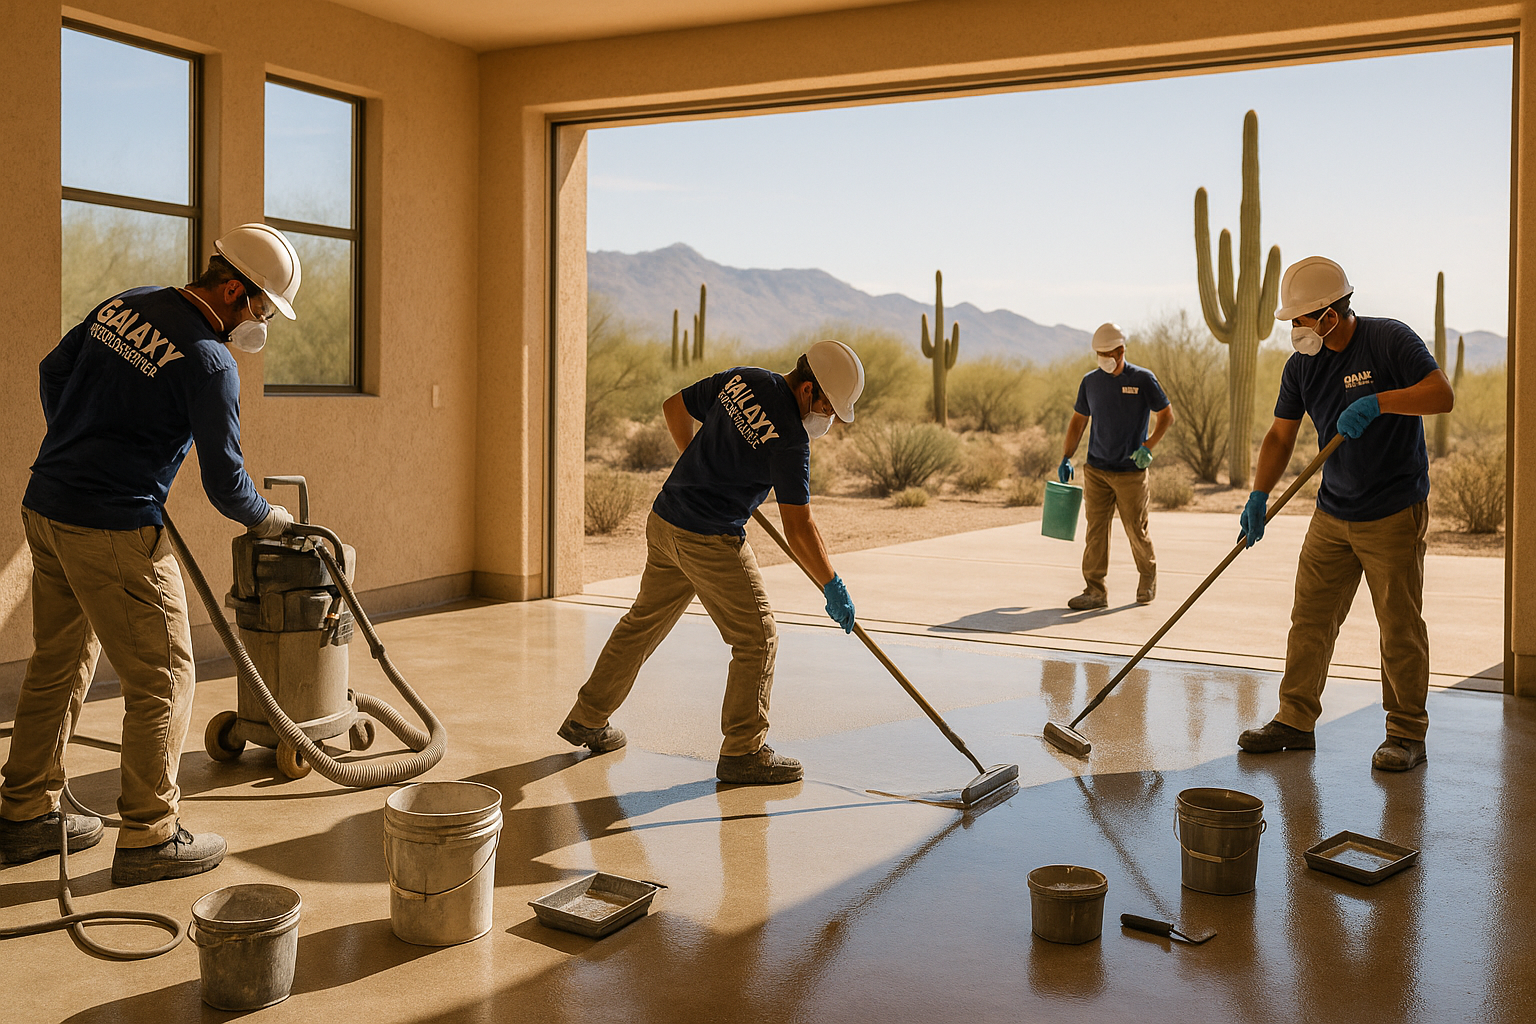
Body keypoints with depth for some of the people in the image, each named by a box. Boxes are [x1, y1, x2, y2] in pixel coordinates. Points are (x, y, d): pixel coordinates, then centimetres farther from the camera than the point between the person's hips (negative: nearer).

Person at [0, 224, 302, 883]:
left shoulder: (125, 303, 8)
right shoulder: (210, 362, -16)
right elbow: (224, 480, -11)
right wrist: (267, 519, 8)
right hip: (114, 531, -9)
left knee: (59, 665, 19)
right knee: (163, 677, 1)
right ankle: (149, 837, 7)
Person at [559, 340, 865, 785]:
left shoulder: (742, 378, 1)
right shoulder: (790, 439, -20)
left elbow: (675, 407, 13)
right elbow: (798, 527, -19)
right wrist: (833, 587, -11)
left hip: (664, 519, 9)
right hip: (710, 542, -8)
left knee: (645, 620, 21)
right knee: (756, 637, 3)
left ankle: (587, 720, 33)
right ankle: (743, 752, 8)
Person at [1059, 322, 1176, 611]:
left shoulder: (1143, 379, -4)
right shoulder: (1090, 381, 6)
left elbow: (1166, 416, 1)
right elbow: (1078, 420, 15)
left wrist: (1147, 447, -13)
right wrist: (1066, 458, 5)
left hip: (1131, 471, -3)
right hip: (1096, 469, 3)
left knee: (1136, 530, 3)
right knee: (1095, 528, -3)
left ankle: (1148, 577, 28)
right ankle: (1095, 591, 1)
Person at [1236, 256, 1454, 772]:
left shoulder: (1389, 340, -11)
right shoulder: (1302, 364, 4)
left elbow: (1443, 395, -19)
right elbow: (1280, 436, 6)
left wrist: (1376, 402, -30)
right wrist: (1258, 497, -7)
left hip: (1394, 515, -5)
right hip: (1332, 513, 6)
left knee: (1400, 627, 1)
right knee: (1309, 618, 7)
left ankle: (1407, 733, 13)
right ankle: (1295, 720, 17)